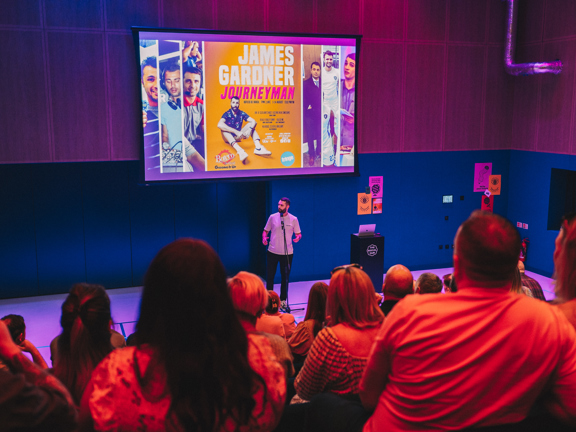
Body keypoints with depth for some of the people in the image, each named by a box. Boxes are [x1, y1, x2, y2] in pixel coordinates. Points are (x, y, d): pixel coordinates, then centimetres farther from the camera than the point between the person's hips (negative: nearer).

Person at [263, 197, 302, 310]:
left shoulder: (293, 219, -1)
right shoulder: (272, 217, 0)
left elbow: (298, 233, 5)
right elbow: (265, 231, 9)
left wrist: (298, 237, -18)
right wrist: (264, 238, -11)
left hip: (287, 253, 0)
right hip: (272, 252, 0)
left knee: (285, 277, 8)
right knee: (269, 277, 3)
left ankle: (283, 301, 21)